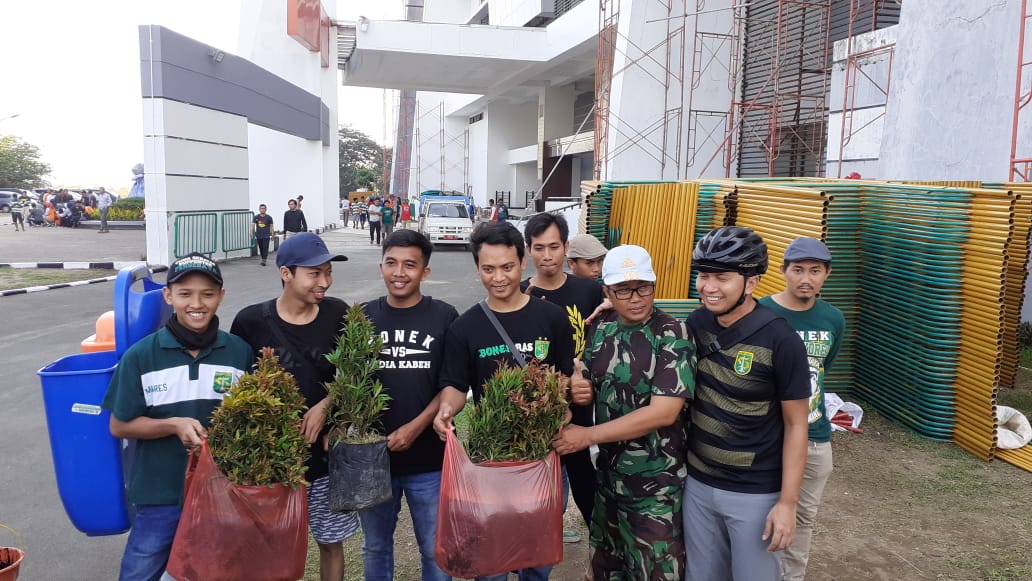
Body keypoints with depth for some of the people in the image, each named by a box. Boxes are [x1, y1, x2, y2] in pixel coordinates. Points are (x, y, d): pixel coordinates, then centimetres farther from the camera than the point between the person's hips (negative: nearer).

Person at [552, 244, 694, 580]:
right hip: (609, 472, 6)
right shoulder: (602, 332, 2)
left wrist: (588, 436, -21)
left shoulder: (673, 336, -16)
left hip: (656, 482, -6)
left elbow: (663, 412, -23)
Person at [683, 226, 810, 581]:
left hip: (756, 493, -4)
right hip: (697, 483, 5)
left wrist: (787, 501, -11)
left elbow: (795, 425, -11)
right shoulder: (697, 322, -4)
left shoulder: (781, 340, -18)